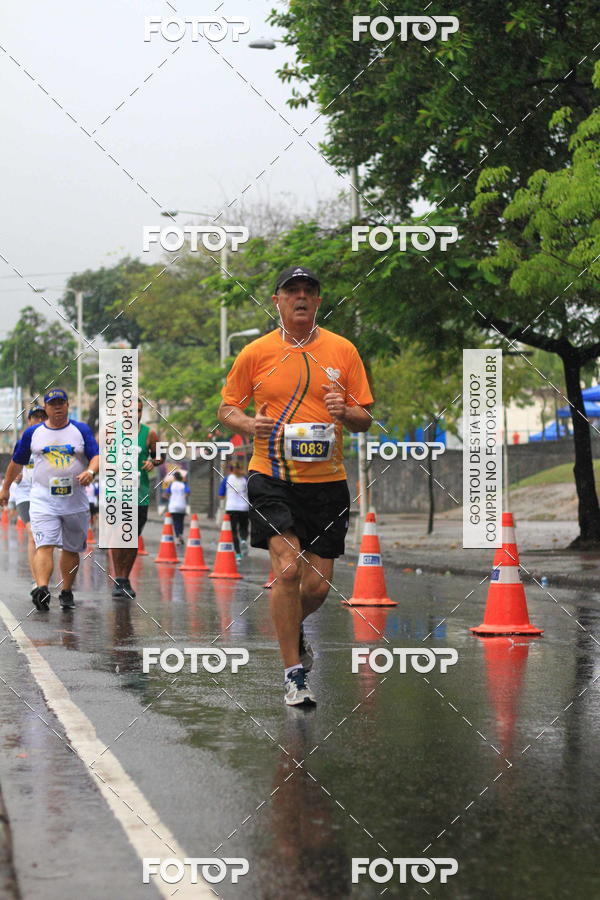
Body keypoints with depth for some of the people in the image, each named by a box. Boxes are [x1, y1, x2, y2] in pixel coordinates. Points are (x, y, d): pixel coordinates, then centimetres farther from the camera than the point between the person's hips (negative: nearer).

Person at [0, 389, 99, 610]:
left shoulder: (82, 430, 5)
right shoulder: (32, 433, 8)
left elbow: (96, 456, -4)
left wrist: (90, 471, -25)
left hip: (75, 499, 1)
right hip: (43, 499, -1)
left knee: (71, 549, 9)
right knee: (44, 545, -18)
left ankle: (66, 592, 23)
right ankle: (42, 589, -32)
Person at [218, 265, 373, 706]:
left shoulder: (343, 351, 6)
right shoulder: (255, 353, 4)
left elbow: (365, 419, 9)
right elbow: (227, 408, 12)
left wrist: (346, 412, -14)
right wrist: (249, 424, -10)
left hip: (327, 480, 2)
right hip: (272, 477, -2)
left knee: (318, 585, 2)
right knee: (288, 568, -17)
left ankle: (293, 630, 37)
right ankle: (294, 674, -6)